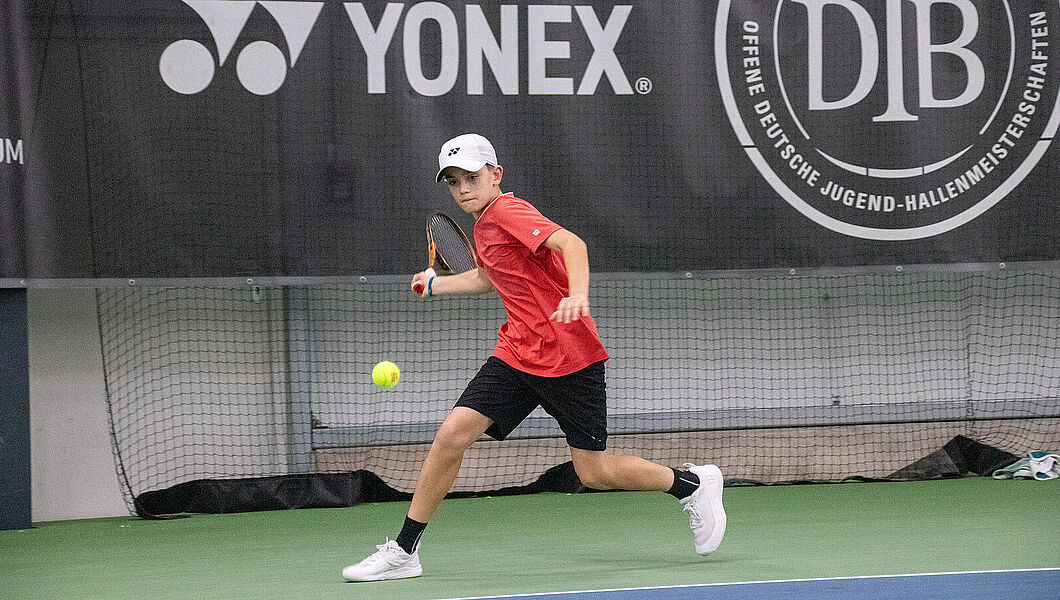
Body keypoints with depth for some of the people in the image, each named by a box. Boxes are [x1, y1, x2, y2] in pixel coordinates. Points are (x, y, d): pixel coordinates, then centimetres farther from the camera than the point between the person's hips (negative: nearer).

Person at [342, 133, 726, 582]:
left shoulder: (507, 212, -14)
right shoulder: (484, 225, 12)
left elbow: (570, 242, -30)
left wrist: (578, 296, -47)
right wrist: (436, 284, 43)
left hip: (569, 356, -7)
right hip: (516, 355, 7)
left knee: (594, 474, -3)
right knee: (451, 435, -8)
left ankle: (693, 482, 22)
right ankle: (403, 552, -2)